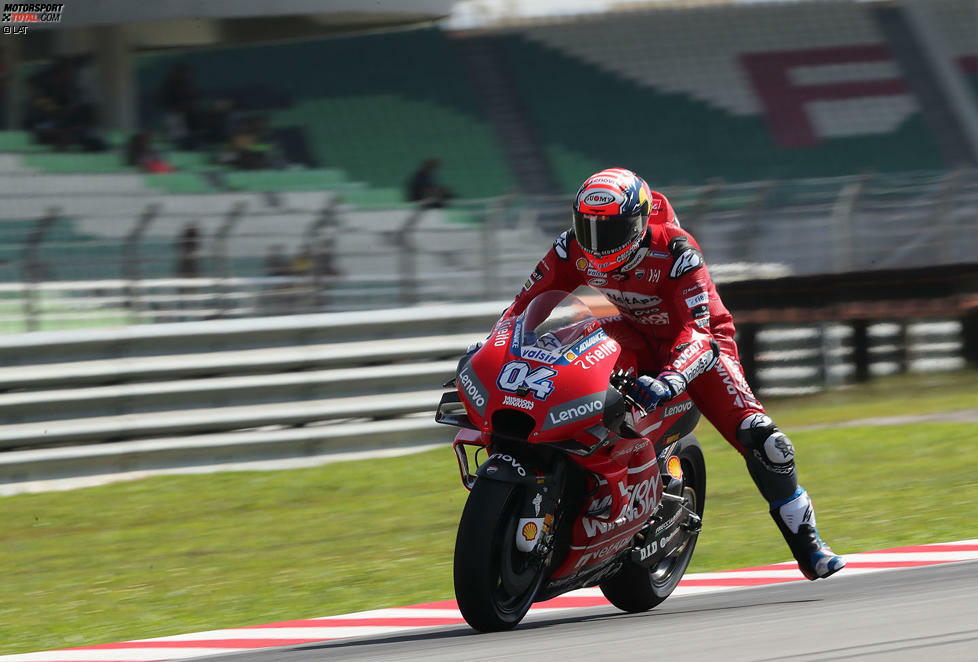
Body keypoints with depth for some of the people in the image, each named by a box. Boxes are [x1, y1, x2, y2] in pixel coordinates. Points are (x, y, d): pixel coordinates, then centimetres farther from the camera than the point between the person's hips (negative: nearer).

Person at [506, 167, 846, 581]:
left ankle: (808, 548, -4)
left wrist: (670, 379, -55)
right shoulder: (574, 250, -18)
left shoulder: (676, 252, -31)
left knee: (760, 438, -19)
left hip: (701, 339, -4)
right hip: (636, 339, 4)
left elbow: (696, 331, -37)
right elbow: (527, 302, -8)